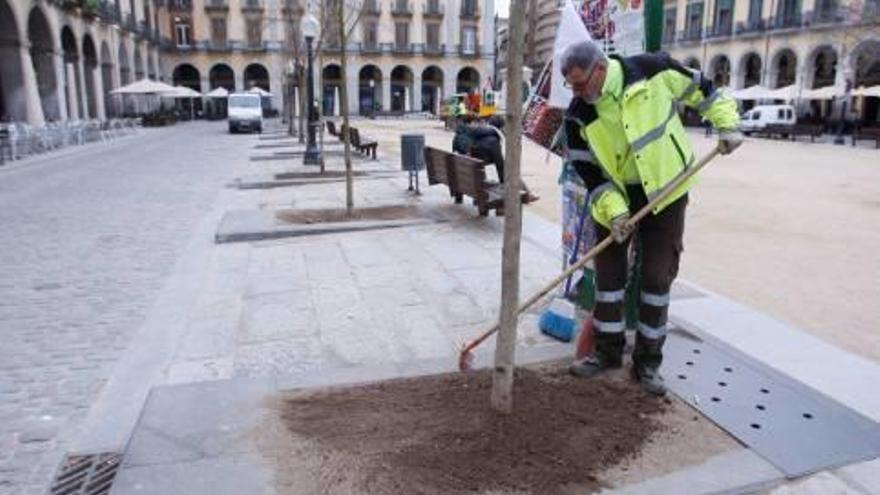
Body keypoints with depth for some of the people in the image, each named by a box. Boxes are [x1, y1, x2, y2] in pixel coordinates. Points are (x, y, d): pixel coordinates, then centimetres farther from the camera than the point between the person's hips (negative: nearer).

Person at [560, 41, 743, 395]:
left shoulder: (653, 71, -16)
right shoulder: (578, 116, -11)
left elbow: (701, 90, 2)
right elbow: (591, 173, -9)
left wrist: (727, 124, -5)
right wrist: (613, 212, -19)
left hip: (666, 191, -2)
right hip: (617, 196, 2)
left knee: (658, 276, 2)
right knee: (608, 271, 4)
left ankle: (648, 361, 15)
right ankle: (608, 351, 22)